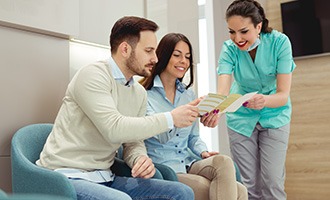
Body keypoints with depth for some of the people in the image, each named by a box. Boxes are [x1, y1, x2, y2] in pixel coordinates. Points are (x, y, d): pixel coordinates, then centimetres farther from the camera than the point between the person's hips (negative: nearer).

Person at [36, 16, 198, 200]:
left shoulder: (140, 93, 10)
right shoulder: (93, 75, -14)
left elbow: (133, 142, 12)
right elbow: (114, 129, -26)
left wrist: (141, 158, -12)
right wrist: (171, 119, -21)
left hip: (105, 178, 7)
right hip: (67, 176, -7)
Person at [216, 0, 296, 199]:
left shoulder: (279, 42, -22)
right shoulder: (229, 49, -19)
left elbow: (283, 94, -25)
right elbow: (222, 91, -33)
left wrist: (264, 100, -48)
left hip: (274, 116, -1)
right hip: (241, 117, 1)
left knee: (272, 183, -6)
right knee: (249, 183, 3)